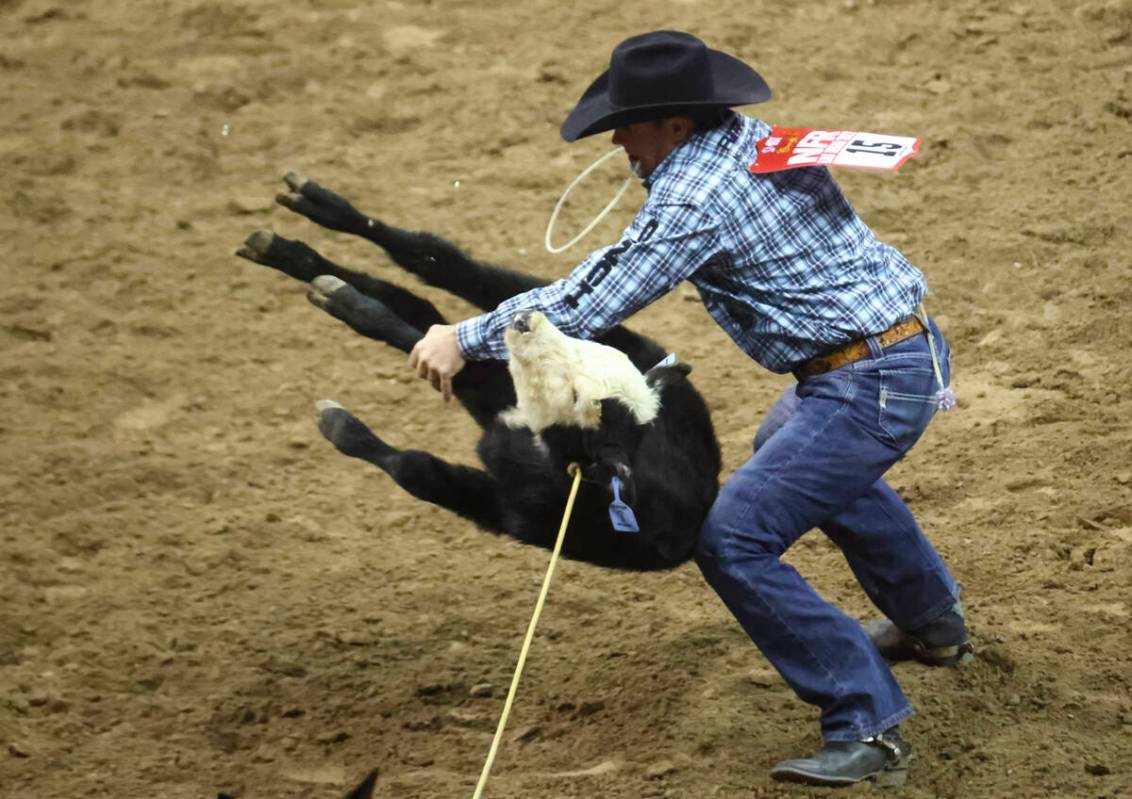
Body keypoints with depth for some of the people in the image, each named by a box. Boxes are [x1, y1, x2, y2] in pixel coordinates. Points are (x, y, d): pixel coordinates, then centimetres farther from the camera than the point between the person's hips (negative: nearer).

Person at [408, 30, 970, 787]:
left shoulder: (693, 198, -21)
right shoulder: (751, 136, 8)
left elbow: (589, 311, -18)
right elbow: (625, 259, 19)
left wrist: (466, 339, -8)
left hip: (870, 385, -10)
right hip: (911, 347, 11)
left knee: (733, 543, -12)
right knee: (791, 449, 38)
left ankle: (868, 729, -8)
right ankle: (933, 623, 54)